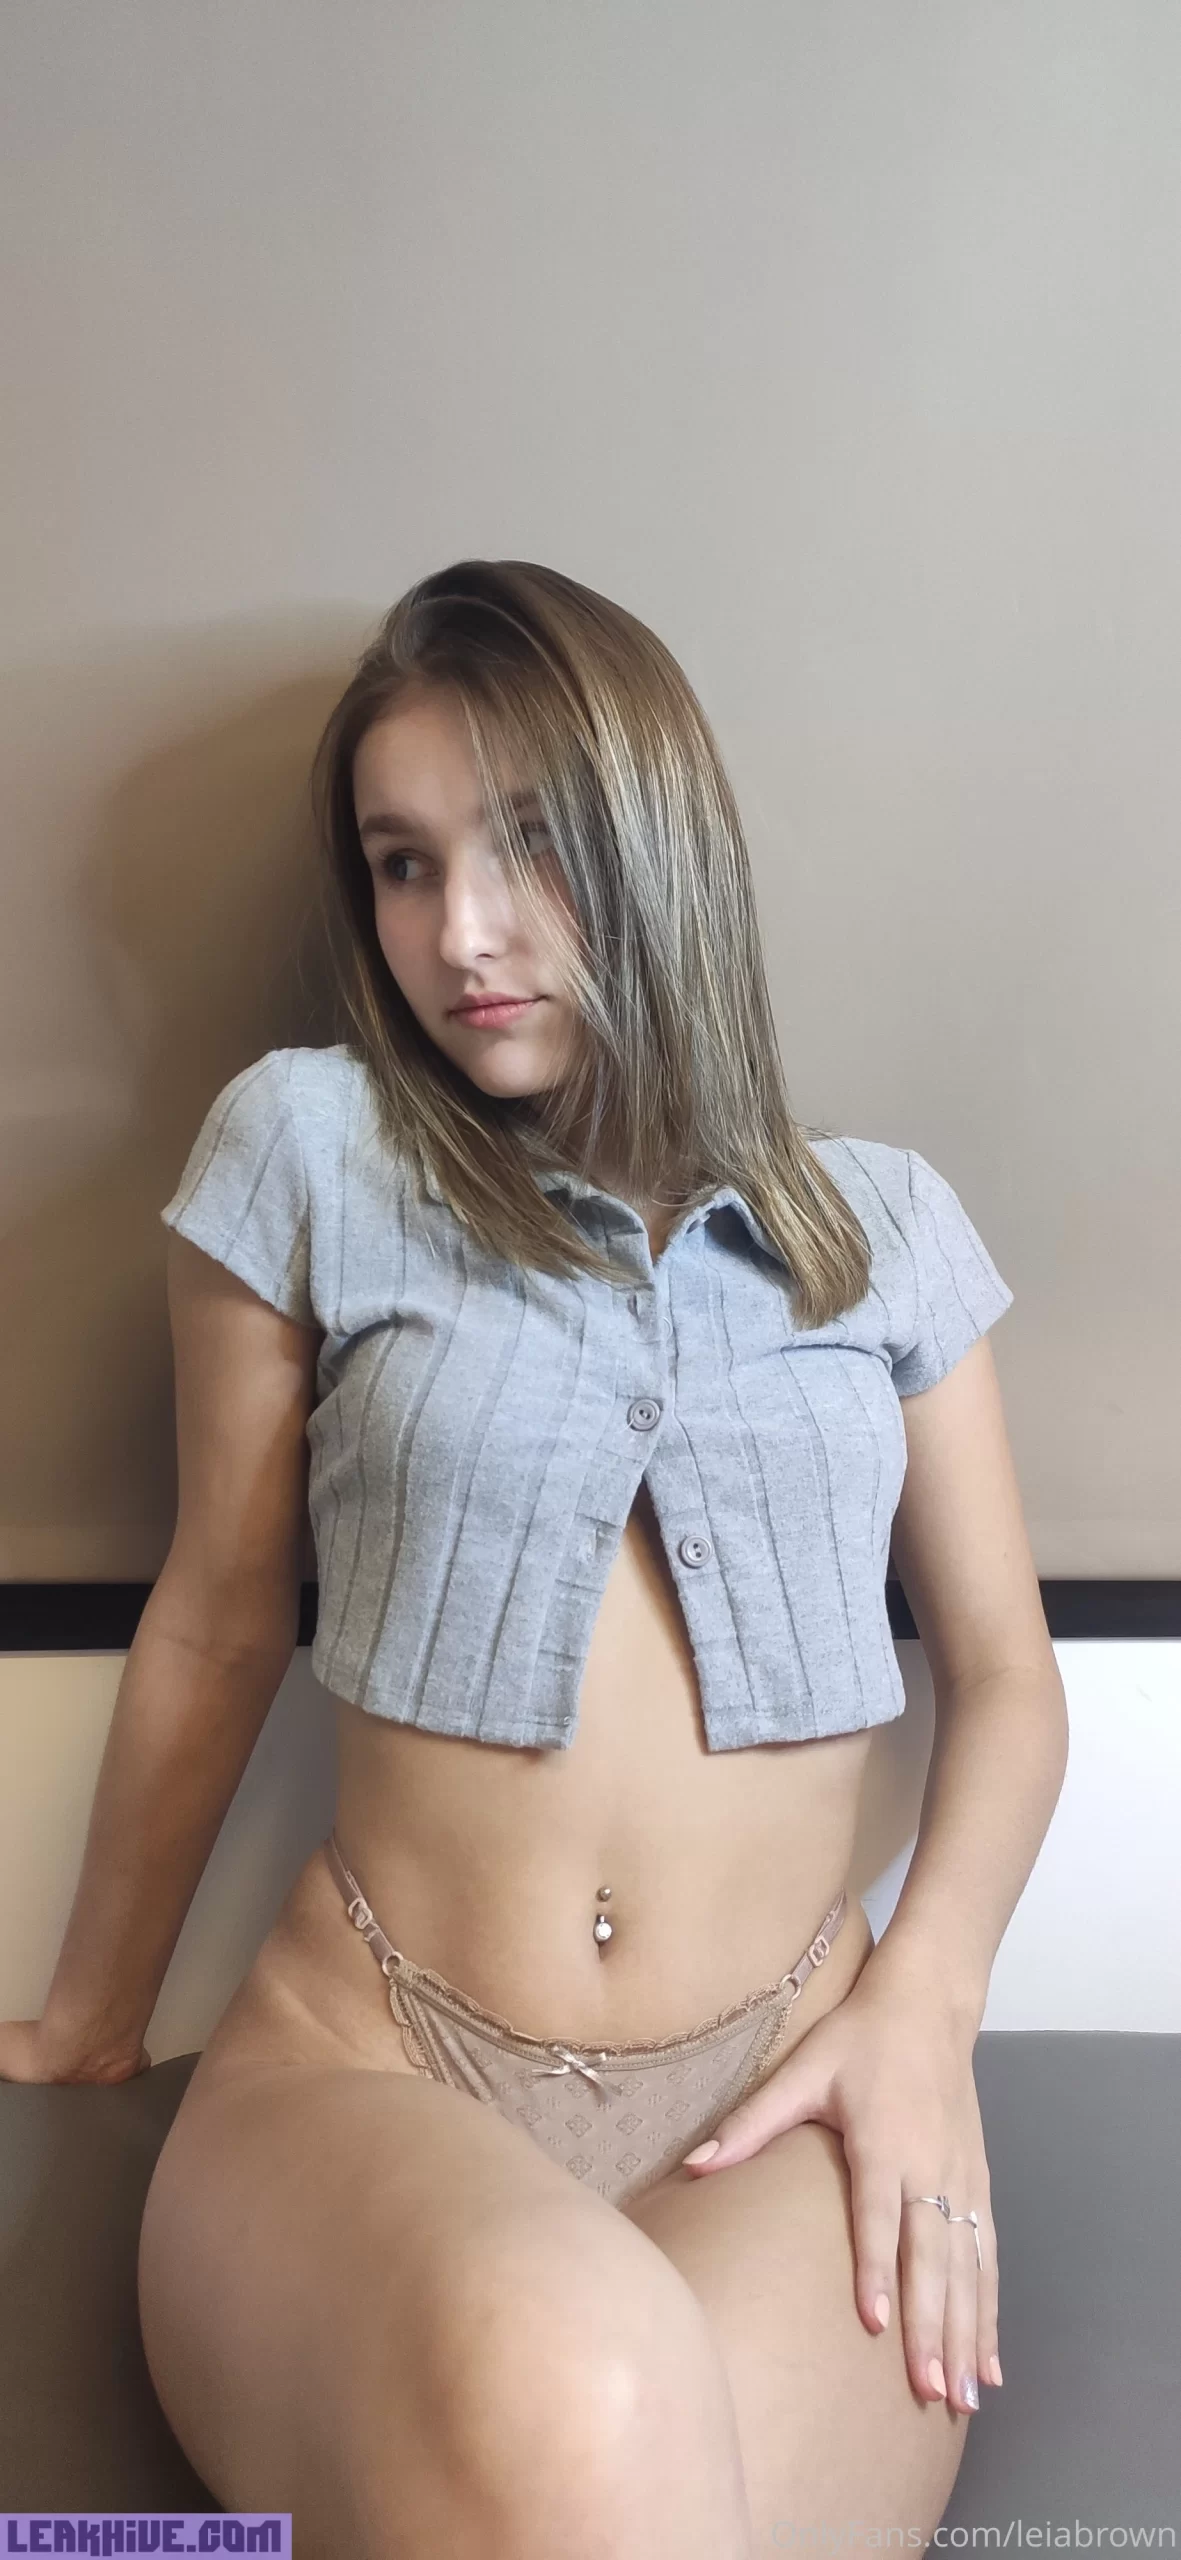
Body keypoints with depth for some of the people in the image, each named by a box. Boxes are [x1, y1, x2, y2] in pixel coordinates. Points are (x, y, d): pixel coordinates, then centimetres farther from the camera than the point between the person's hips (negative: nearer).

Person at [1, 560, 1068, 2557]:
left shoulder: (885, 1226, 11)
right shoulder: (305, 1145, 5)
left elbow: (1003, 1671, 15)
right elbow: (212, 1632, 11)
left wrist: (926, 2000, -2)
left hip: (782, 2091, 2)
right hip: (362, 2058, -1)